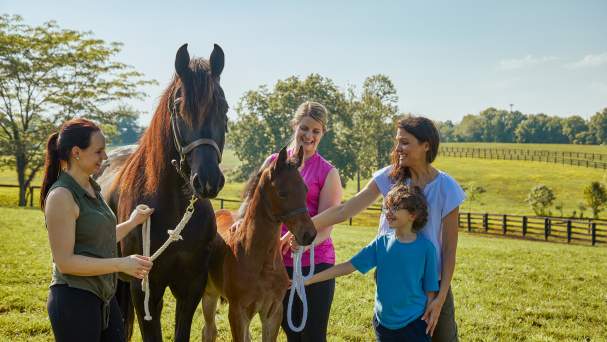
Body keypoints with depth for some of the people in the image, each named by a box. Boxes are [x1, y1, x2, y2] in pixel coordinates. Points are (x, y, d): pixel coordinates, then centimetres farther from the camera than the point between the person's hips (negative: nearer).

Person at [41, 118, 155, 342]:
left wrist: (132, 222, 11)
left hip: (104, 296, 9)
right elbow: (65, 262, -21)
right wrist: (122, 264, -23)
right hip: (74, 299, -9)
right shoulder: (61, 195, -17)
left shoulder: (91, 189, 10)